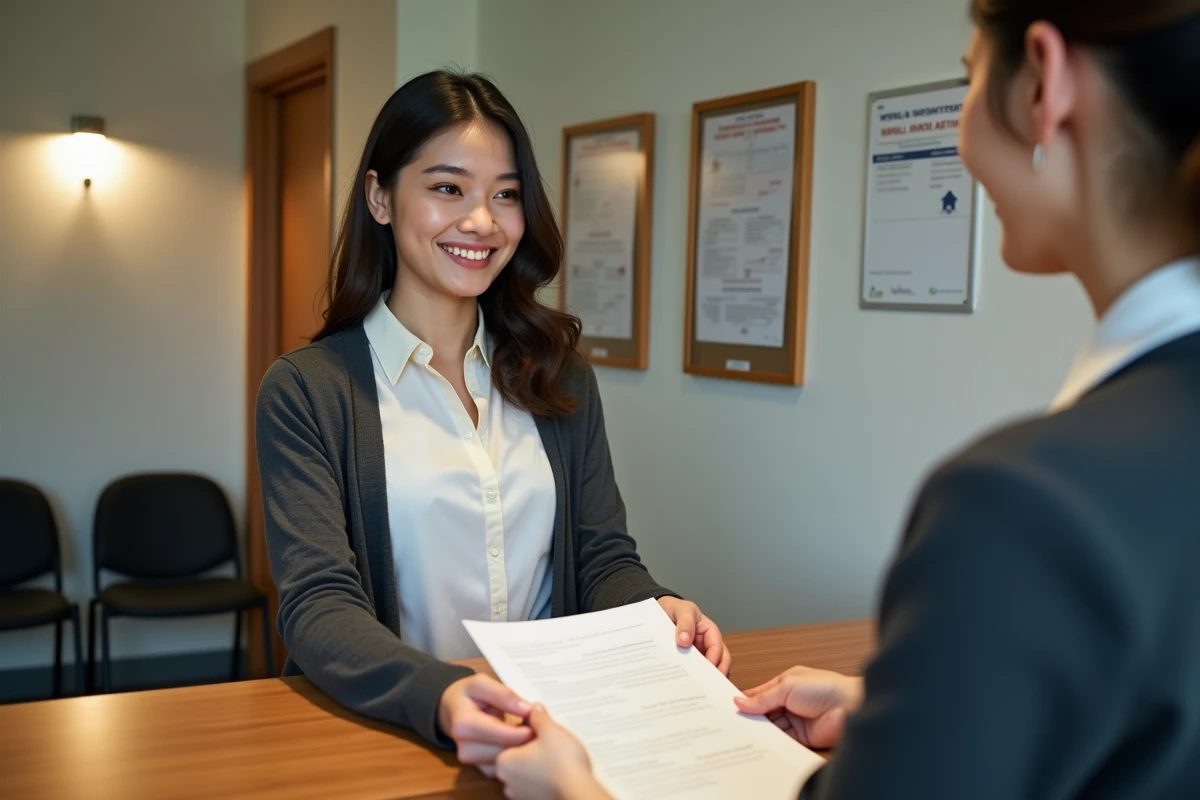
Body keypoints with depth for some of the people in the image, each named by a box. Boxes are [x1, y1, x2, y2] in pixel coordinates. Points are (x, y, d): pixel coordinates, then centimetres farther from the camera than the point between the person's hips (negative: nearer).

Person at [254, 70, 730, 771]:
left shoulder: (560, 378, 11)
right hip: (385, 732, 0)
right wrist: (438, 696, -30)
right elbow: (318, 604, -11)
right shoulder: (307, 391, -2)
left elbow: (604, 558, 9)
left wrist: (655, 614, -14)